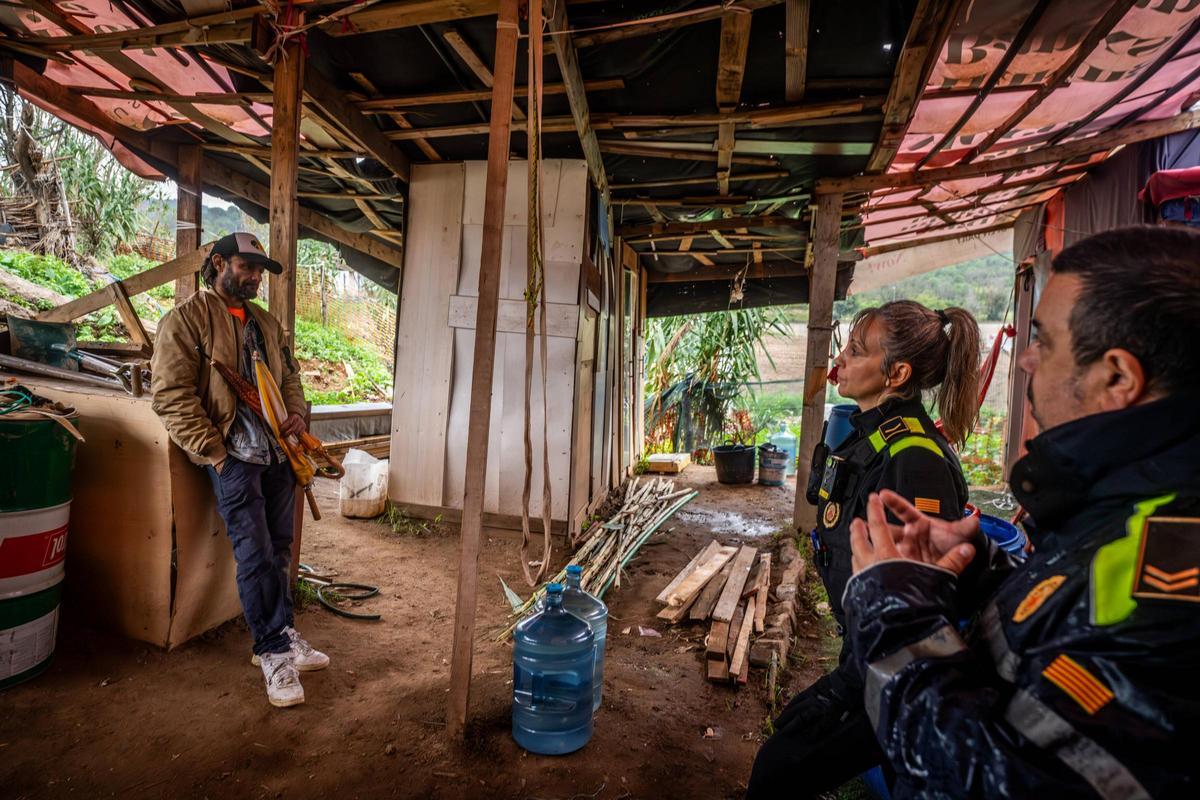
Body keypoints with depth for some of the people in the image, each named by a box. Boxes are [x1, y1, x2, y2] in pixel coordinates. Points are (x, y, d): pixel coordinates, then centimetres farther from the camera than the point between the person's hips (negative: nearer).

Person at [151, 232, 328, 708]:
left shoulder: (266, 324, 18)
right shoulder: (187, 318, -4)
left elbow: (290, 375, 25)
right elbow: (171, 397, -11)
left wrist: (297, 414, 5)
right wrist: (214, 452, -14)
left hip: (279, 452, 7)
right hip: (234, 456, -6)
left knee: (278, 552, 13)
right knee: (256, 557, -4)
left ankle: (280, 638, 26)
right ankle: (273, 651, 9)